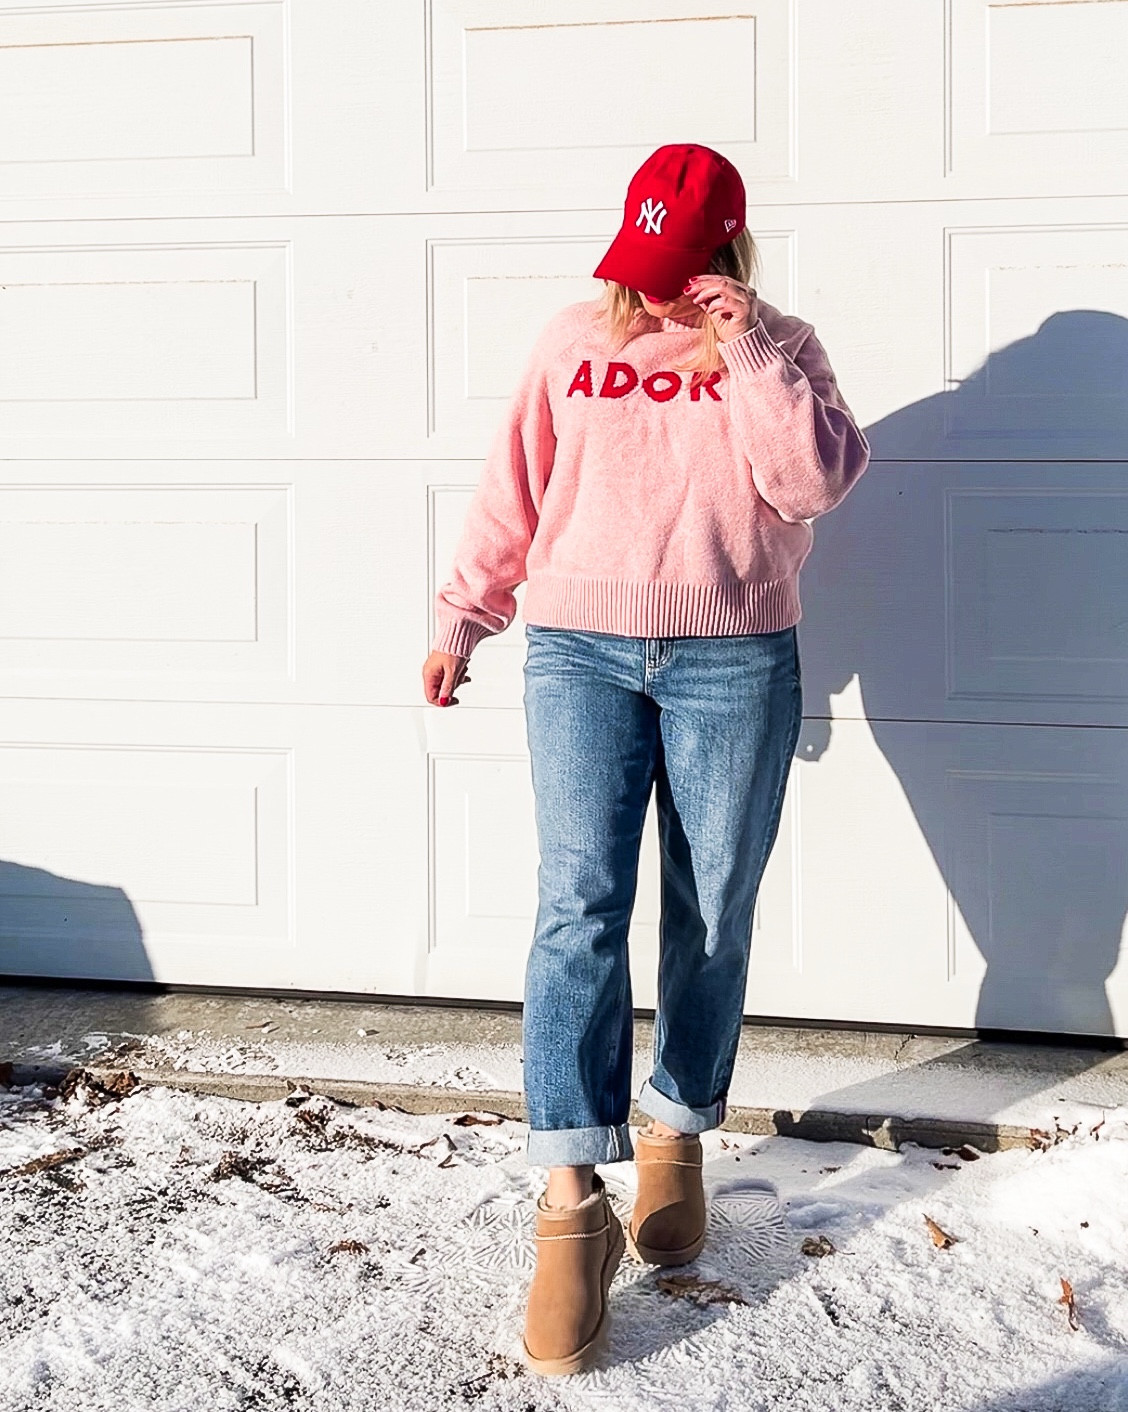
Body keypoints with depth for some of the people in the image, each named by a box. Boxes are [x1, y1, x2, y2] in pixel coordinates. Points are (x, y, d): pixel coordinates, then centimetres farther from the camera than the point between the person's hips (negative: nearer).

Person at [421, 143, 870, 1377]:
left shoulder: (776, 350, 8)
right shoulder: (573, 341, 12)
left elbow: (817, 480, -9)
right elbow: (510, 494, 15)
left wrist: (746, 349, -12)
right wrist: (460, 618, 14)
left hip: (734, 665, 0)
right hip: (579, 652, 0)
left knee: (711, 919, 5)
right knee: (580, 906, -12)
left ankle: (678, 1140, 24)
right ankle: (571, 1203, -14)